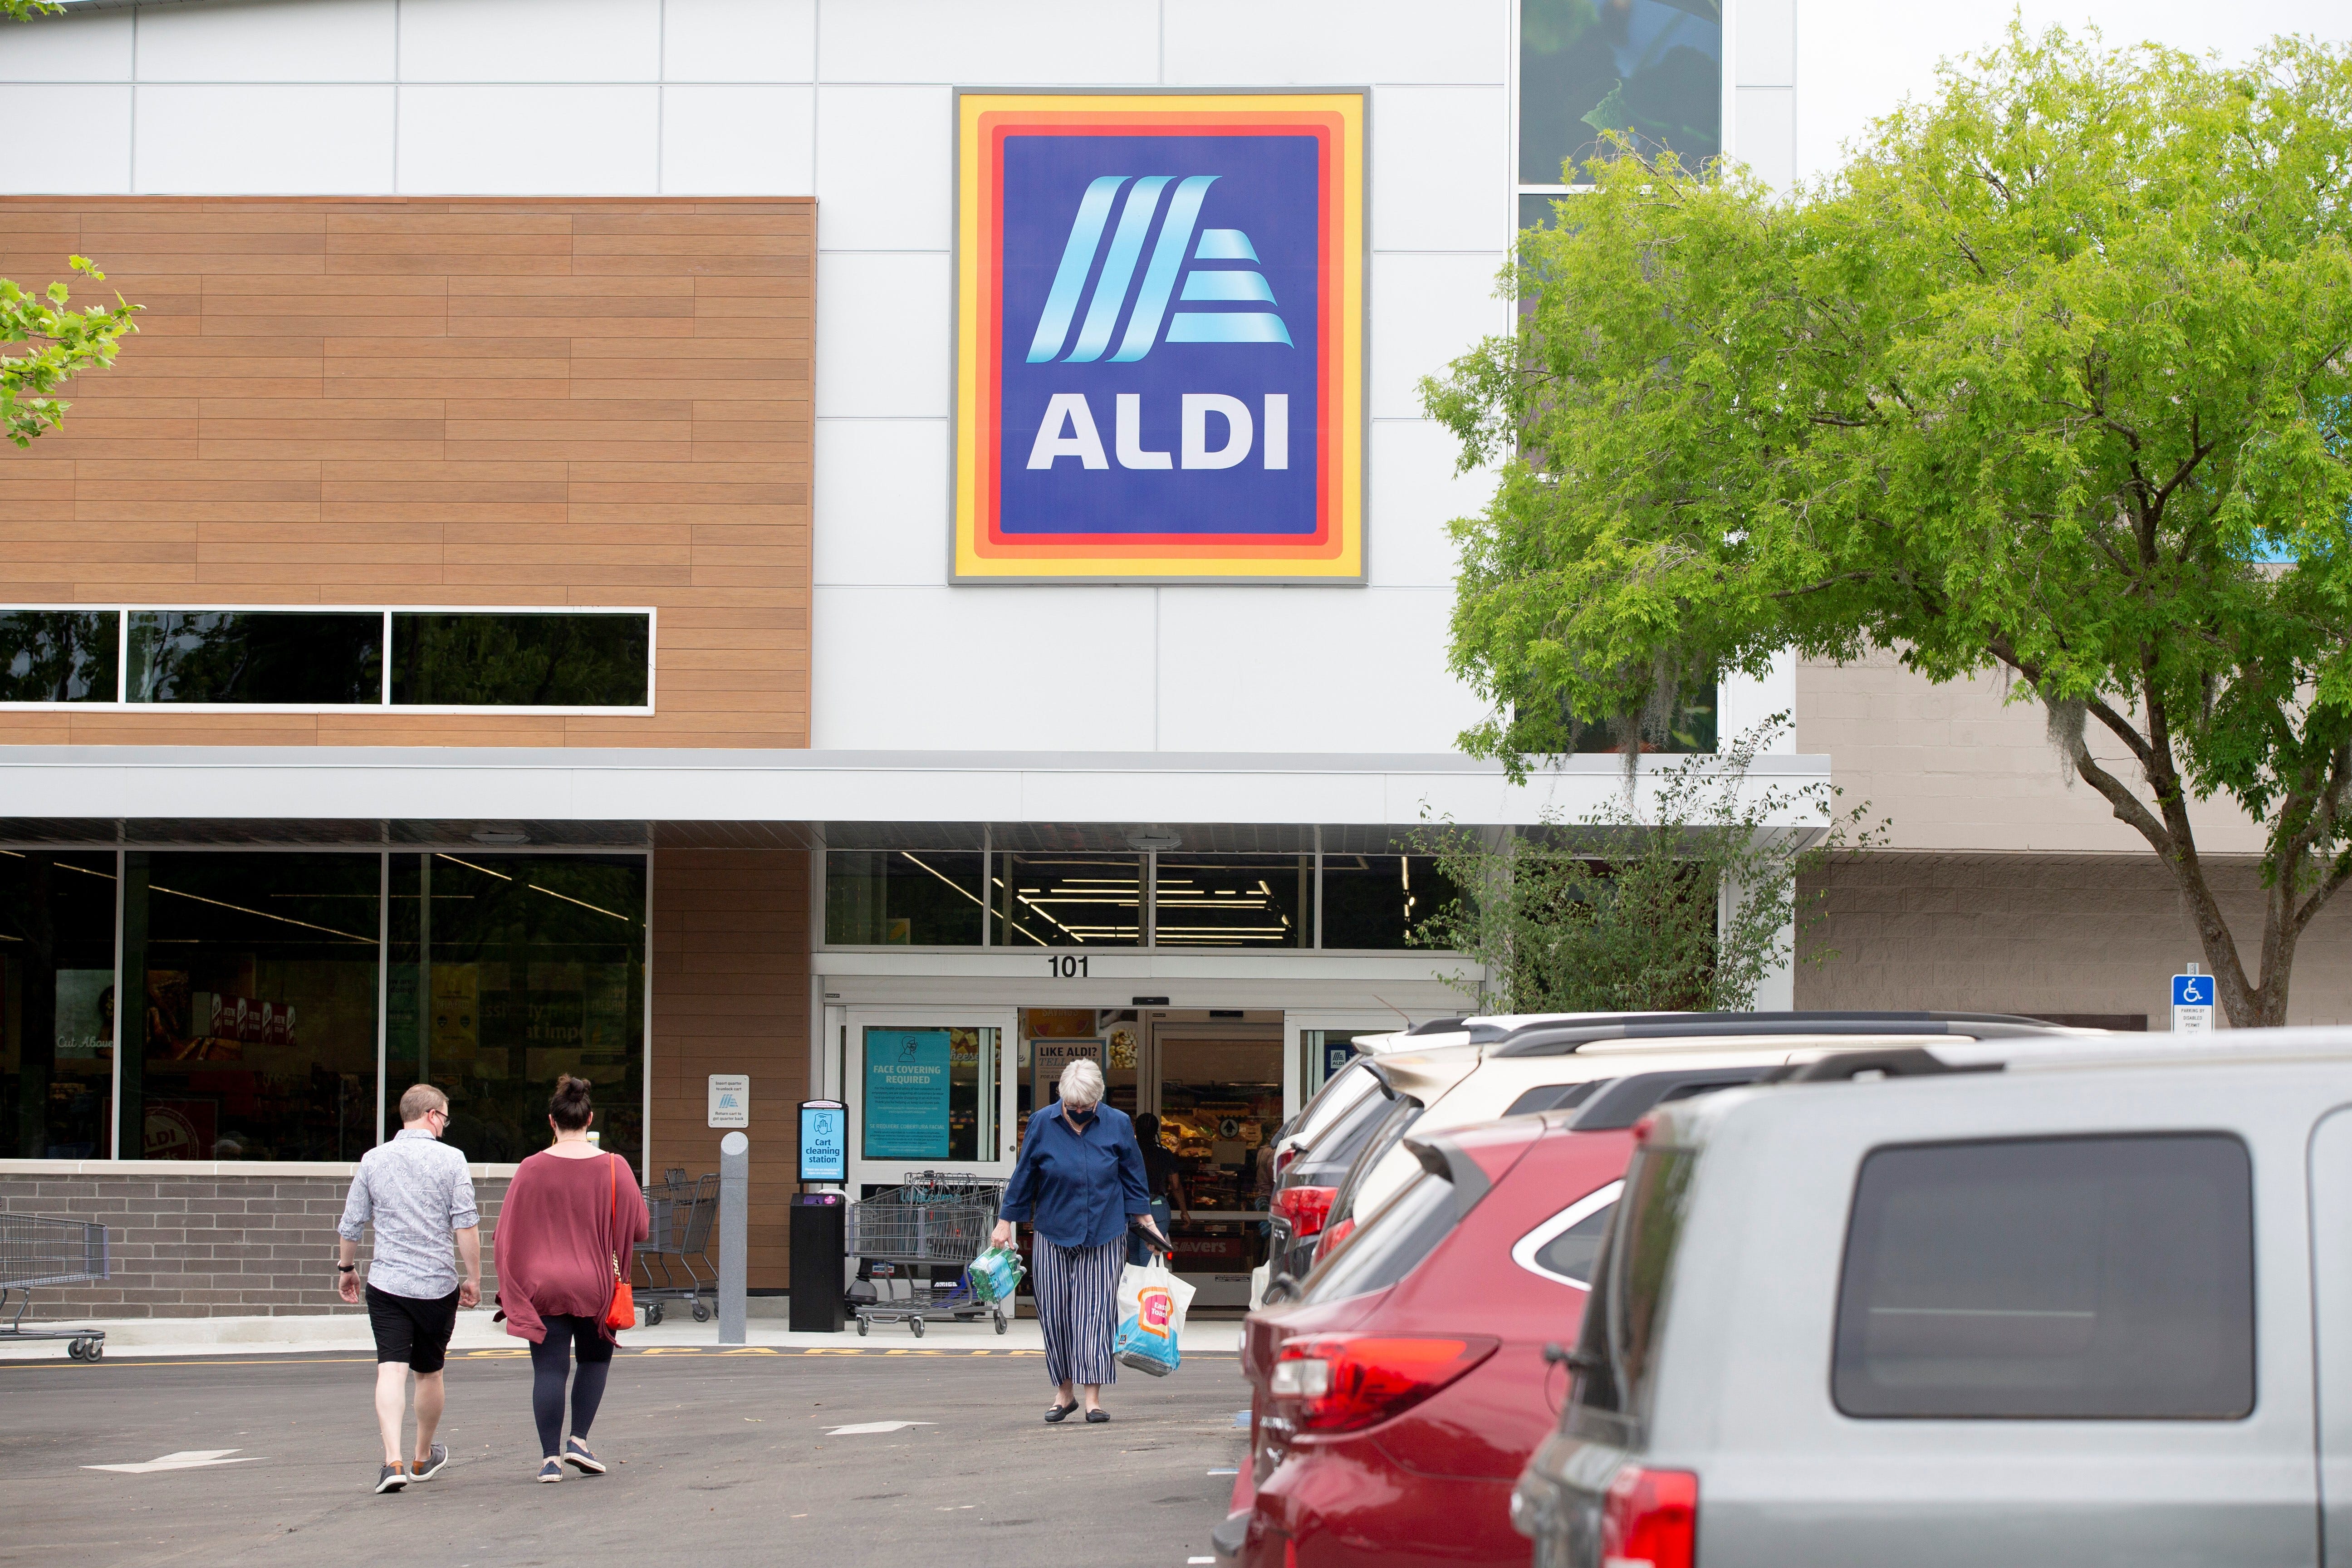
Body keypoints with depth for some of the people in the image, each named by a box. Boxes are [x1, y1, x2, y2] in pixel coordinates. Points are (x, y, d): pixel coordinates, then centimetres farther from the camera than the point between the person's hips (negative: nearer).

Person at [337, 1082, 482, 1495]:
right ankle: (423, 1458, 33)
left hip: (386, 1284, 1)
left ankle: (393, 1460, -25)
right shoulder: (450, 1159, -4)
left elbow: (352, 1224, 9)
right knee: (429, 1372, 16)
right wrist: (473, 1278, -1)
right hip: (437, 1284, -1)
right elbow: (466, 1225, -9)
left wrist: (346, 1268, 24)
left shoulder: (373, 1160, 4)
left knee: (391, 1369, -7)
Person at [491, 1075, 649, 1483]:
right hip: (596, 1284, 1)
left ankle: (550, 1458, -1)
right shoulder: (615, 1168, -6)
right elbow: (638, 1228, 1)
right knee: (595, 1359, 20)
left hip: (542, 1286, 0)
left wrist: (511, 1287, 12)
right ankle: (579, 1440, 9)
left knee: (549, 1369, 3)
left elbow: (507, 1235, -1)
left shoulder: (531, 1170, -6)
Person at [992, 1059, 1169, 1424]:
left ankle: (1093, 1396, -6)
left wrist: (1146, 1220, 9)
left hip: (1103, 1236, -1)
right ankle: (1064, 1392, 15)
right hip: (1054, 1234, 1)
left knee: (1096, 1312, -6)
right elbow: (1023, 1176, 4)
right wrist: (1006, 1222, 5)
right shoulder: (1042, 1124, -3)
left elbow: (1132, 1176, 9)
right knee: (1055, 1316, 2)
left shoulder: (1117, 1124, -2)